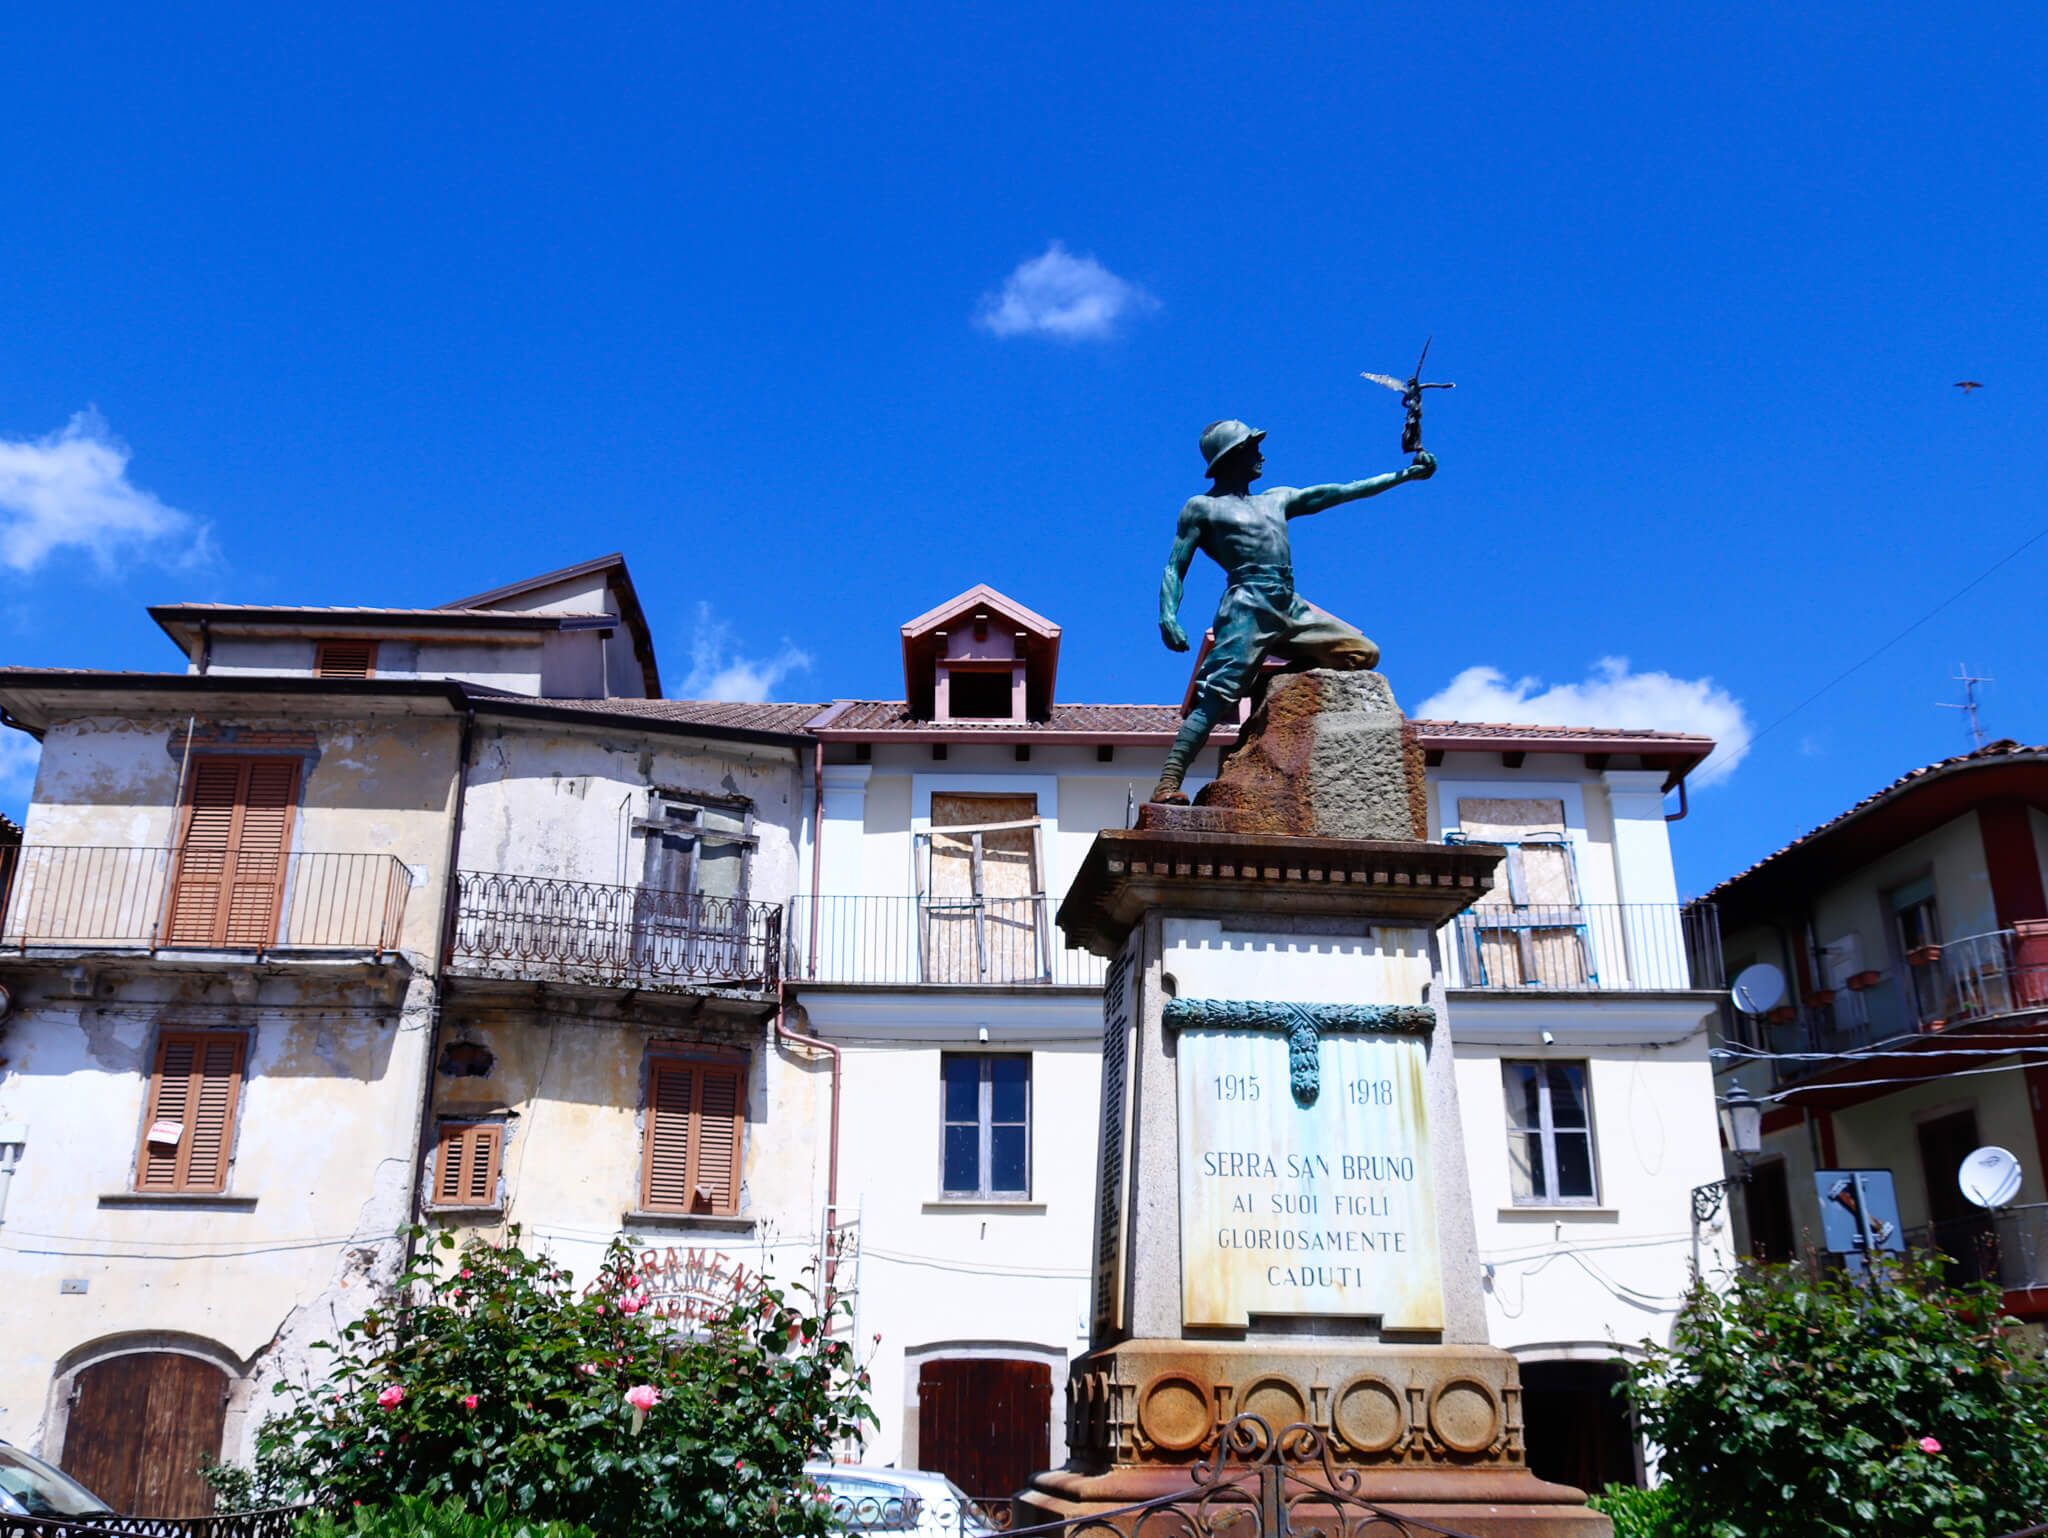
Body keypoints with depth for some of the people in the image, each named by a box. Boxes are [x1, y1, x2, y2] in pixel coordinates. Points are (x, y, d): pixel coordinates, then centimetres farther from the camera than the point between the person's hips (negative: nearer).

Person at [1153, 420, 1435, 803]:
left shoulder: (1277, 499, 27)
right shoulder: (1202, 508, 10)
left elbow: (1342, 492, 27)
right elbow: (1175, 569, 3)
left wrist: (1406, 473, 24)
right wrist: (1168, 616, -16)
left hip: (1292, 610, 7)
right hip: (1248, 609, -7)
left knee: (1364, 653, 3)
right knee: (1215, 698, -21)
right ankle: (1168, 783, -28)